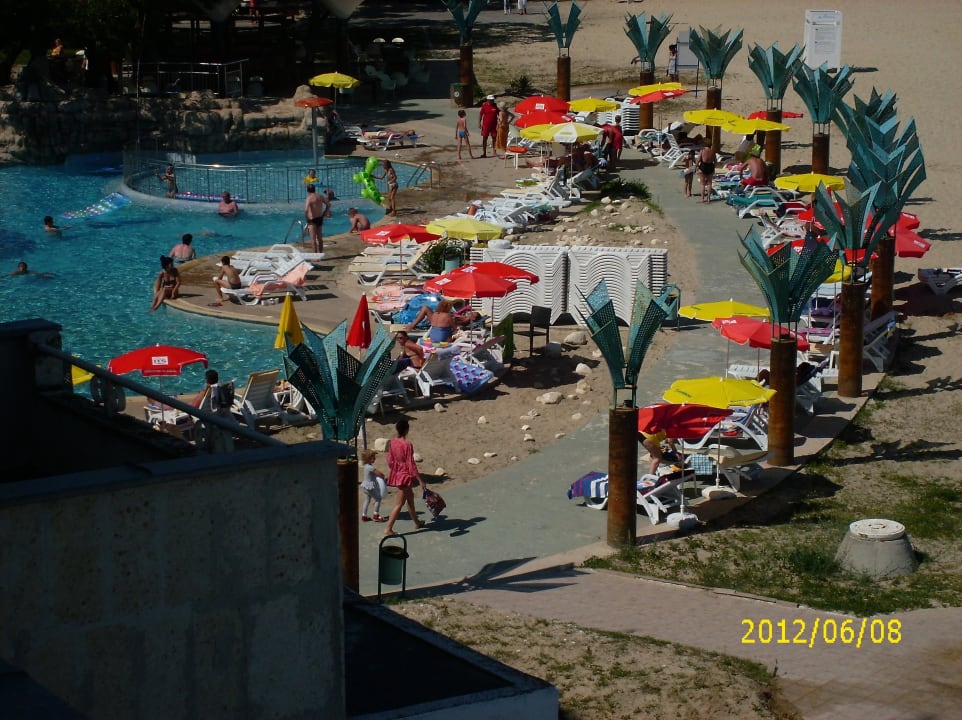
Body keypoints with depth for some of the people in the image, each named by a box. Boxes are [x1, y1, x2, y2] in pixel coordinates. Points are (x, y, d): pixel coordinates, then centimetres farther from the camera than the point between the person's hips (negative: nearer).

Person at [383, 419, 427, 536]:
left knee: (410, 497, 24)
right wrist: (421, 481, -16)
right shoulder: (407, 444, -22)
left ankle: (417, 522, 38)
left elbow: (390, 461, 7)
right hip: (405, 476, -8)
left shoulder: (392, 442, -1)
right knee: (400, 503, -2)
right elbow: (411, 465, -21)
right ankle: (388, 529, -4)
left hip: (396, 474, 8)